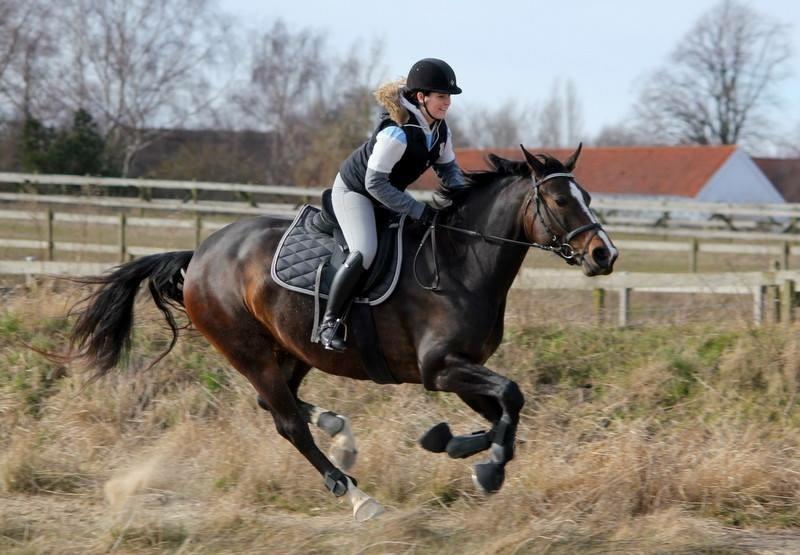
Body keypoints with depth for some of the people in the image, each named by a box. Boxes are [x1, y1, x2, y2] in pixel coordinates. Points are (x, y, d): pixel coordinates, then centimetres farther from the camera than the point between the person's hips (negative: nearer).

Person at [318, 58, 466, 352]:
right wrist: (418, 211, -32)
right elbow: (375, 183, -32)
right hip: (354, 192, -9)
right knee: (364, 252, -28)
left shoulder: (440, 130, -7)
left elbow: (448, 166, 9)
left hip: (387, 194, 9)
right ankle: (330, 322, -20)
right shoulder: (397, 133, -33)